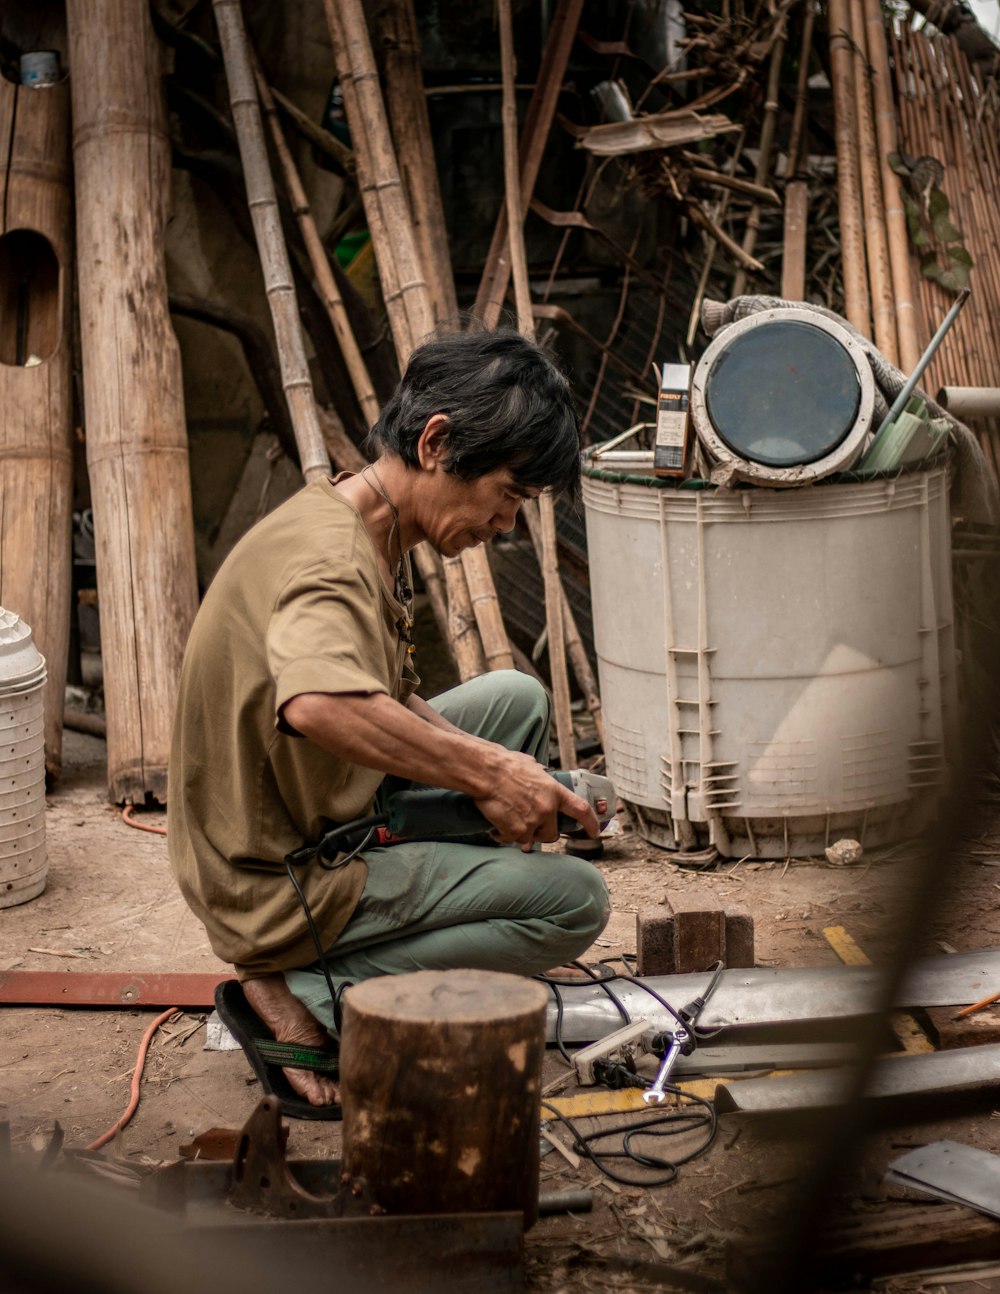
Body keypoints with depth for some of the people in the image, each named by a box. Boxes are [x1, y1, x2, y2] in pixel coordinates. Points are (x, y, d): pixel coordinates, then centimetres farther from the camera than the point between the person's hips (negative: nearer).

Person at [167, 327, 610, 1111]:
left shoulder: (368, 533, 6)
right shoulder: (331, 560, -26)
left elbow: (388, 707, 14)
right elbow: (319, 706, -47)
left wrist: (509, 780, -2)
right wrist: (486, 773, -35)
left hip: (319, 825, 10)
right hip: (282, 889, -10)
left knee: (516, 698, 19)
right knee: (576, 899, -11)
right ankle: (310, 992, -8)